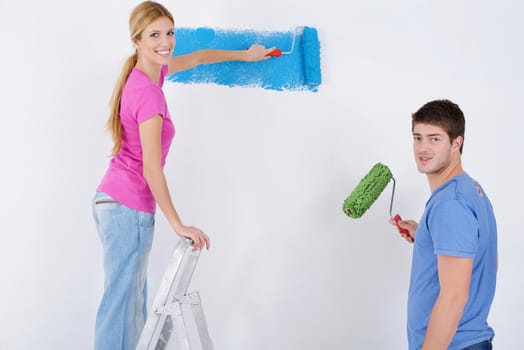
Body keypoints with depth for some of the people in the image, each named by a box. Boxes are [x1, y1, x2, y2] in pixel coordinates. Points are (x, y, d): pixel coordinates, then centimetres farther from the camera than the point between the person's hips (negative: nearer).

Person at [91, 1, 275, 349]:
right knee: (122, 301, -4)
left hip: (114, 201, 9)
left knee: (133, 298, 14)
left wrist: (245, 55, 38)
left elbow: (198, 57, 27)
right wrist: (179, 225, -17)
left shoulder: (148, 72, 7)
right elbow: (151, 169, -22)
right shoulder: (149, 93, -20)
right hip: (129, 206, -9)